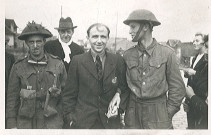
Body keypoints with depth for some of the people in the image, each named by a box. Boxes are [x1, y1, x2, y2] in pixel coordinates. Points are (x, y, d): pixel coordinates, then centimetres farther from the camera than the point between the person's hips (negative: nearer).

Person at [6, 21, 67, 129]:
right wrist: (12, 125, 0)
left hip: (52, 121, 0)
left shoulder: (57, 63, 0)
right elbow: (12, 98, 3)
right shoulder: (18, 66, 0)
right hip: (26, 123, 0)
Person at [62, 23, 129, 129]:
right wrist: (71, 118, -4)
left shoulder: (118, 60, 0)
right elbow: (69, 95, 1)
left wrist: (119, 107, -7)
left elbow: (125, 88, 7)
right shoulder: (77, 61, -3)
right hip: (83, 122, -1)